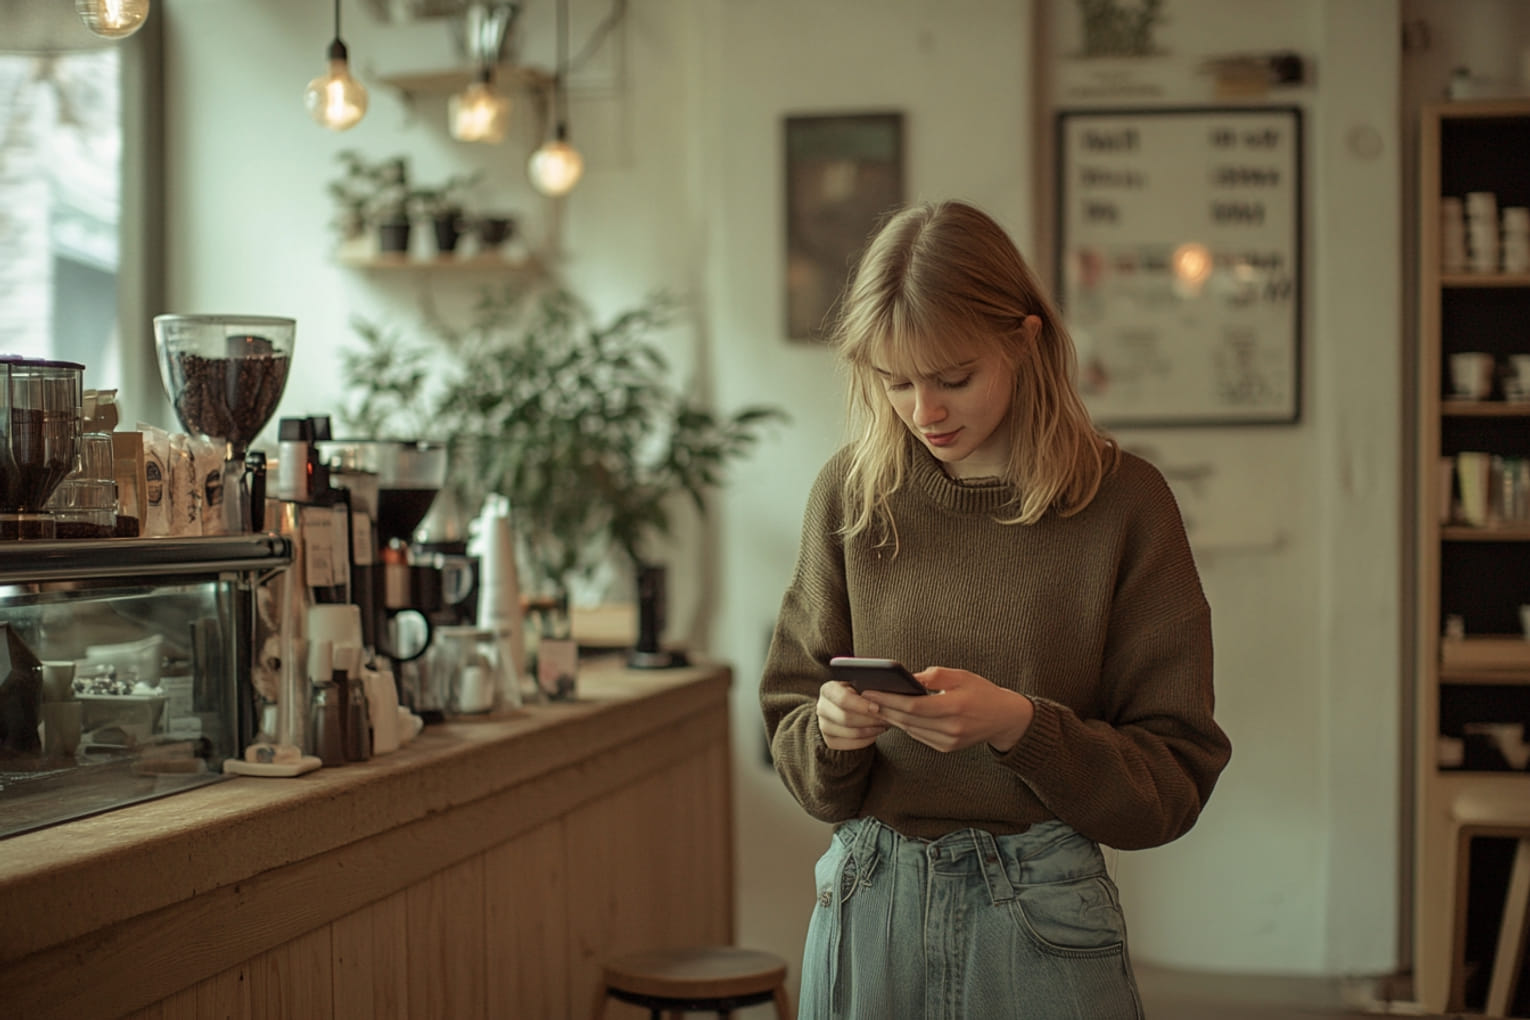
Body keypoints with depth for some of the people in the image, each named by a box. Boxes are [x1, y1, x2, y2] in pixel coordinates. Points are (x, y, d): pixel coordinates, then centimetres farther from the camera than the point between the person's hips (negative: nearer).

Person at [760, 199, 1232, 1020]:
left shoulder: (1121, 501, -8)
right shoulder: (852, 490, -1)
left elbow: (1173, 780, -6)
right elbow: (790, 731, 6)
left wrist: (1020, 727, -21)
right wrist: (830, 730, -16)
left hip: (1040, 919, -2)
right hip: (866, 907, 2)